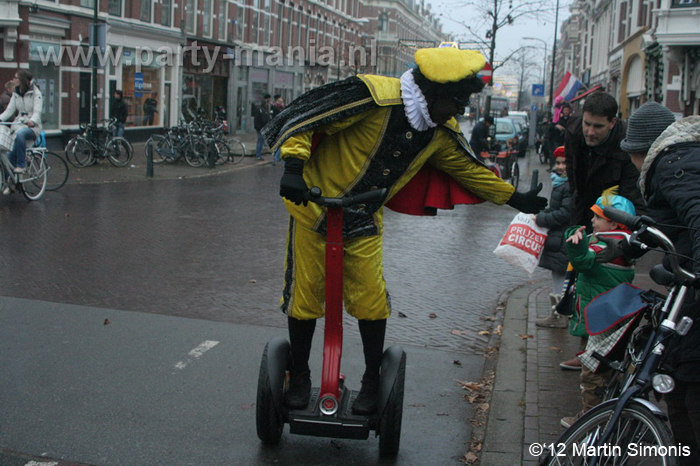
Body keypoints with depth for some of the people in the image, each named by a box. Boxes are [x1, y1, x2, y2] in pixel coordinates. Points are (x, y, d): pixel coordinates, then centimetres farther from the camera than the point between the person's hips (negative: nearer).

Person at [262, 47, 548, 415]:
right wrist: (294, 166, -31)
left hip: (364, 223, 4)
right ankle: (299, 376, 24)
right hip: (314, 208, -4)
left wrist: (514, 198, 19)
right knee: (304, 296, 3)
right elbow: (302, 117, -21)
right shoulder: (373, 96, -22)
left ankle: (373, 381, 19)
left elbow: (468, 169, 15)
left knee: (371, 301, -2)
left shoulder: (440, 132, -1)